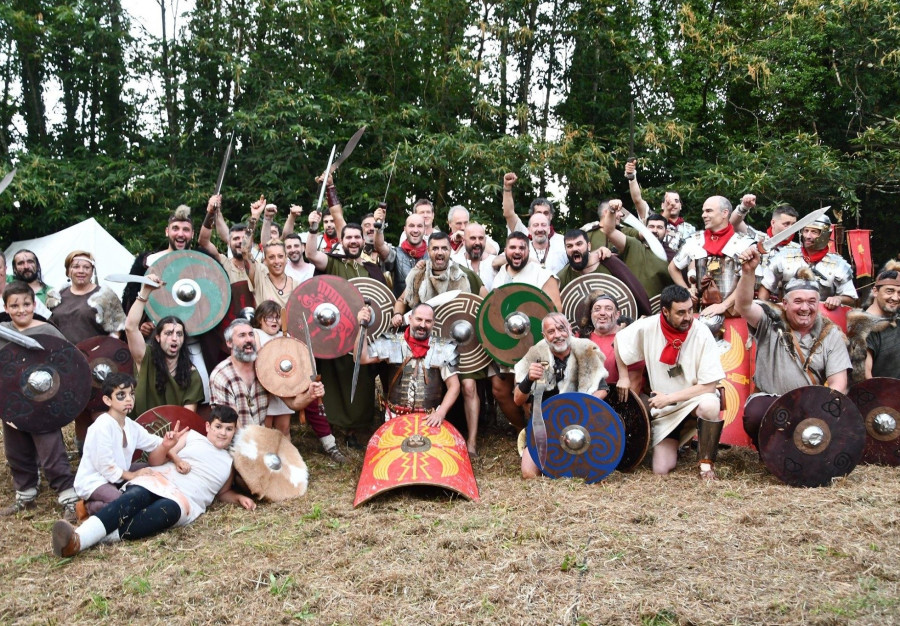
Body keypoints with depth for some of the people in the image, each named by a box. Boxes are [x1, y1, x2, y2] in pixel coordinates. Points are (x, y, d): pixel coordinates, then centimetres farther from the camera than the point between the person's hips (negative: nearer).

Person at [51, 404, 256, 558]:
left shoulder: (230, 463, 25)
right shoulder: (192, 436, 20)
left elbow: (222, 492, 35)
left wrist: (239, 498, 15)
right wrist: (165, 447, -5)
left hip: (187, 500, 0)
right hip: (160, 480, 0)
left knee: (169, 508, -39)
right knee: (135, 497, -37)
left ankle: (101, 538, -55)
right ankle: (78, 537, -57)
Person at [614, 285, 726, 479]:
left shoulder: (701, 333, -19)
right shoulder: (648, 327, -14)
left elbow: (708, 386, -19)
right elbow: (618, 339, 5)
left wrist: (669, 398, -22)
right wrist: (624, 377, 2)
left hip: (695, 399, -2)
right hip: (664, 409, 2)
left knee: (709, 404, -38)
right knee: (661, 469, -9)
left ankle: (706, 463, -17)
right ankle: (677, 439, 26)